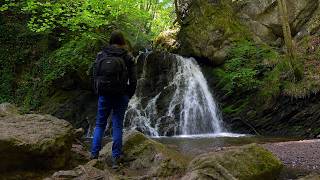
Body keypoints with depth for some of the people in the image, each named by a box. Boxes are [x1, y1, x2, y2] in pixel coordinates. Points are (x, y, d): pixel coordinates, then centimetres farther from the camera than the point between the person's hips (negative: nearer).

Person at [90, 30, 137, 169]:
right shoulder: (128, 57, -1)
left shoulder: (101, 55, 2)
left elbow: (95, 75, 2)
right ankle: (116, 159, 4)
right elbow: (133, 80, -2)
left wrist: (98, 92, 12)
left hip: (104, 95, 1)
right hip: (121, 95, -1)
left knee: (100, 124, 13)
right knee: (117, 126, 4)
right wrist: (129, 95, 9)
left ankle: (94, 155, 10)